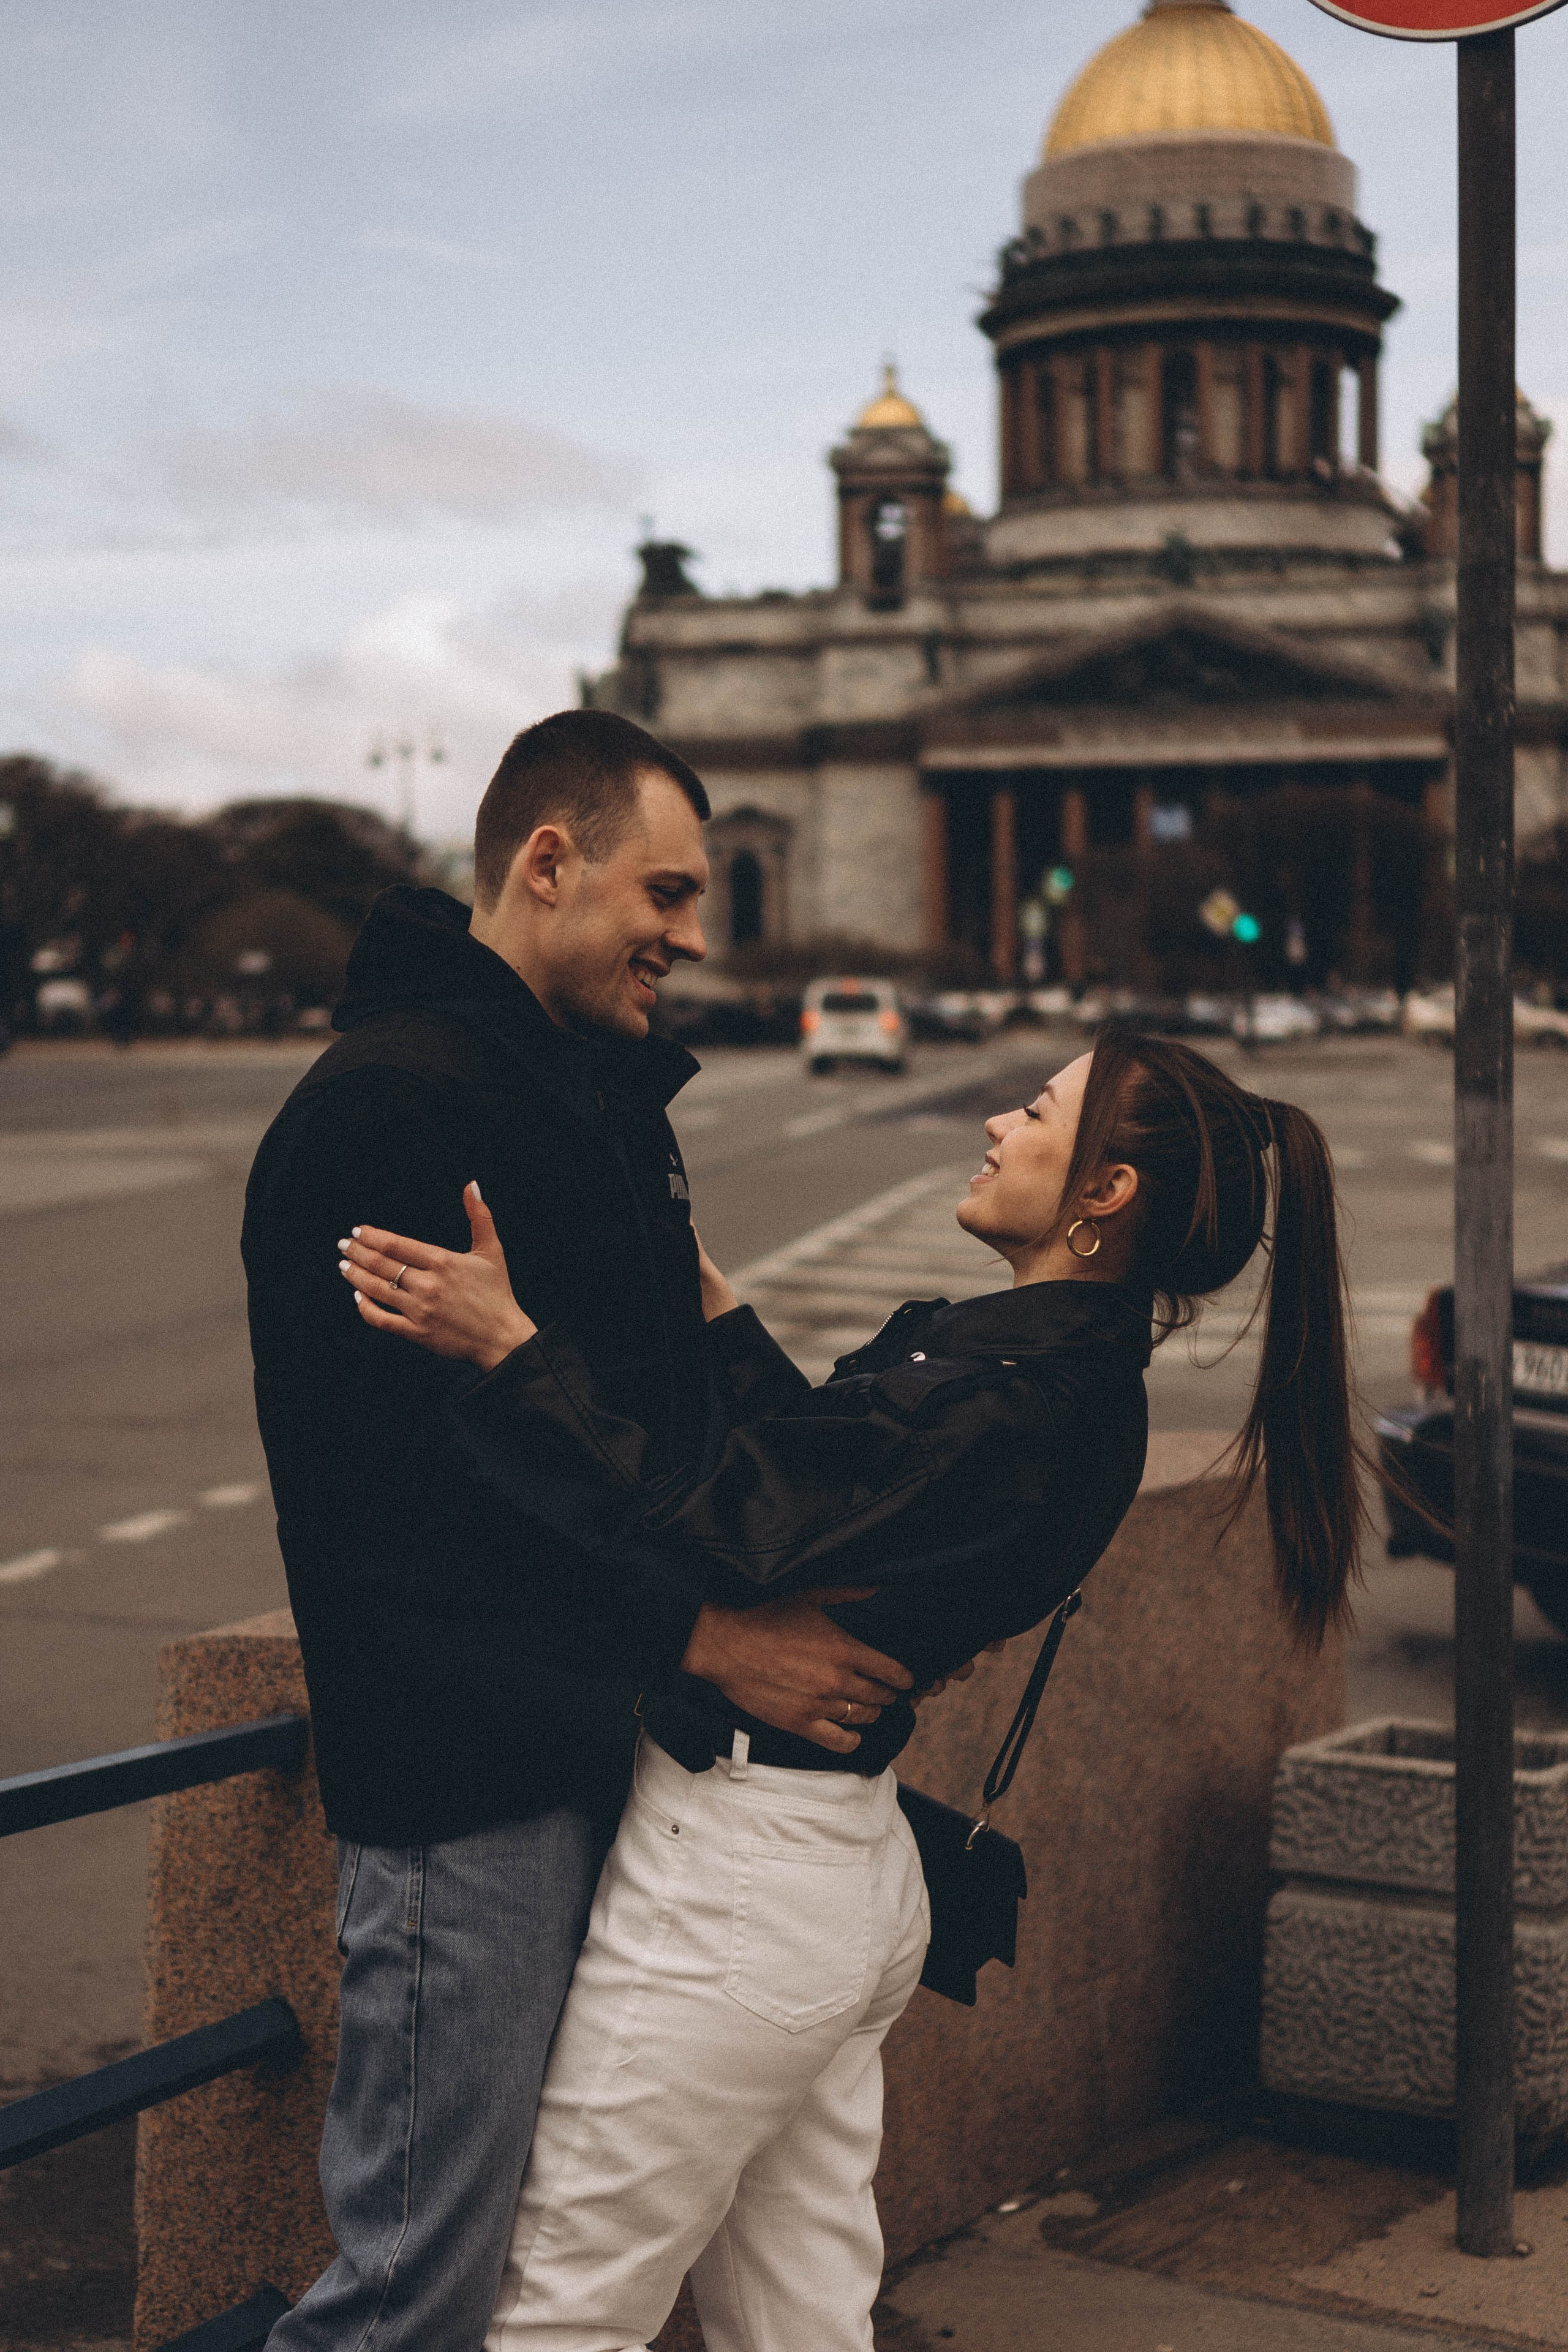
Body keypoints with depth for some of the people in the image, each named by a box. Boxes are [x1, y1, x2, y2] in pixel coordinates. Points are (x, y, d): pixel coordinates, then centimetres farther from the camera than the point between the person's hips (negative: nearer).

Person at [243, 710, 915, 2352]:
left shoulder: (607, 1097, 16)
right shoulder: (387, 1107, -16)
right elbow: (385, 1489, -23)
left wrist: (833, 1584, 9)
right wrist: (703, 1637, -21)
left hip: (610, 1749, 10)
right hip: (461, 1783, -9)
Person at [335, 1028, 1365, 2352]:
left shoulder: (996, 1395, -23)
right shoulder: (1077, 1376, 7)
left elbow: (719, 1535, -26)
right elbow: (827, 1479, 18)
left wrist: (508, 1349, -26)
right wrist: (719, 1313, 23)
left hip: (737, 1882, -10)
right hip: (854, 1872, 10)